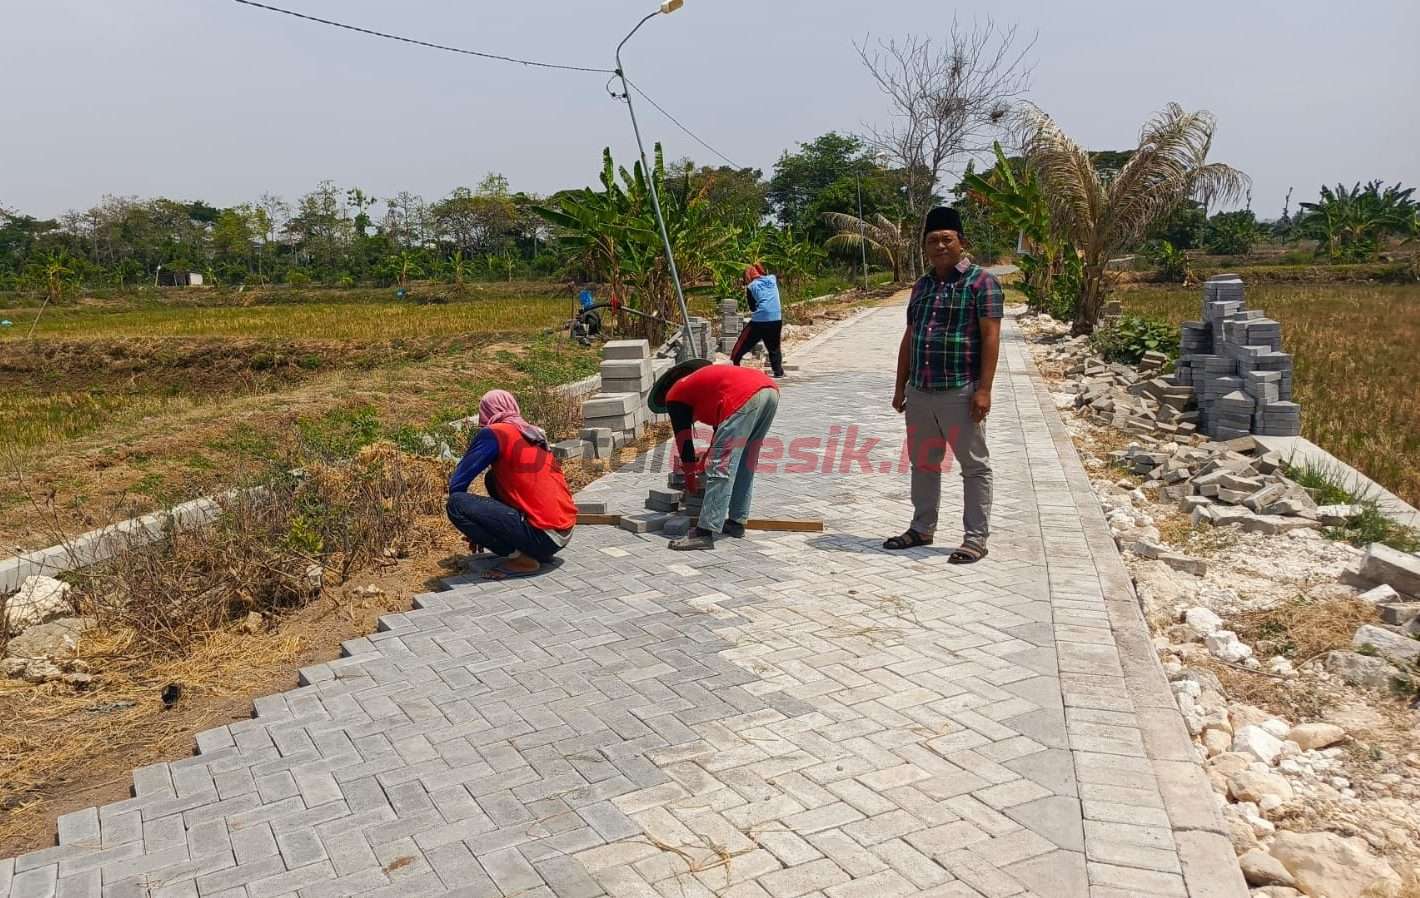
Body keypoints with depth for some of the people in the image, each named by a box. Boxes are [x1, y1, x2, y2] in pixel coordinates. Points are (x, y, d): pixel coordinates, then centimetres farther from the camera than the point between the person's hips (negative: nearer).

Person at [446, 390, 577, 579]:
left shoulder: (494, 434, -5)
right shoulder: (535, 434, 18)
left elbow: (457, 484, -4)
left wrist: (473, 529, 11)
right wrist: (484, 524, 35)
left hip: (543, 537, -8)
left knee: (456, 504, -9)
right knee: (494, 479, 23)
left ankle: (521, 559, -5)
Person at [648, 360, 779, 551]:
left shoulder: (674, 396, 16)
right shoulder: (700, 380, 39)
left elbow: (683, 438, 17)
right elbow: (722, 426, 45)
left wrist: (690, 476, 30)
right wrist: (708, 460, 54)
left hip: (744, 399, -9)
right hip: (770, 390, 9)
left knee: (721, 469, -7)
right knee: (745, 464, 19)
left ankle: (705, 532, -9)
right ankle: (736, 521, 24)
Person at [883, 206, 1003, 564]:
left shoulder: (981, 281, -5)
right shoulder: (922, 285, 15)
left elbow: (990, 337, -11)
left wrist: (984, 389, -17)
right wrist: (901, 386, 15)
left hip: (960, 393, -7)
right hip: (919, 393, 7)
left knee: (974, 465, 2)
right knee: (923, 463, 15)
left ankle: (976, 538, 9)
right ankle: (922, 529, 28)